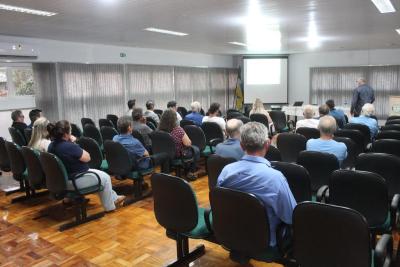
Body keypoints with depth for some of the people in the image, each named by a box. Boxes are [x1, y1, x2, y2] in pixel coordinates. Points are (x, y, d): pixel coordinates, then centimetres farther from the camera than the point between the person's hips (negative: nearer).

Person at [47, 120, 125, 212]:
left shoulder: (52, 145, -1)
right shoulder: (70, 146, -31)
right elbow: (87, 158, -17)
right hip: (74, 181, -10)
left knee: (96, 172, 27)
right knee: (105, 177, 10)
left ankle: (114, 198, 34)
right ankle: (110, 205, 24)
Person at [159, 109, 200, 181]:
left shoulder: (160, 129, -10)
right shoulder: (178, 129, -27)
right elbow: (188, 143, -21)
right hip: (179, 155, -6)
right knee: (196, 149, 21)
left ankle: (186, 170, 38)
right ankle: (190, 172, 23)